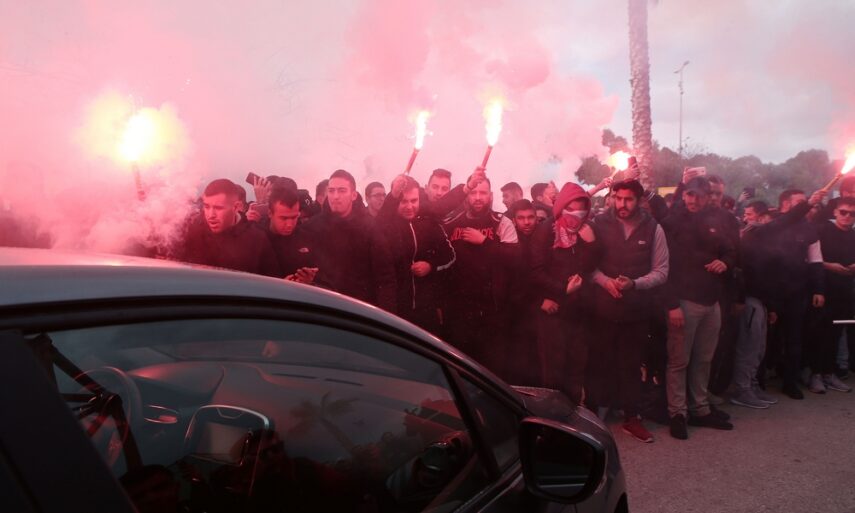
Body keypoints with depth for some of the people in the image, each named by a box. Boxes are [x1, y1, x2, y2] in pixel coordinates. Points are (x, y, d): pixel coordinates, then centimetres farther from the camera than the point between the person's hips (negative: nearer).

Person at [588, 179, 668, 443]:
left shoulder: (653, 228, -1)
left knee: (631, 364, 12)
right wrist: (605, 280, -16)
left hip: (637, 310, 1)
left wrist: (634, 284, -16)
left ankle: (631, 418, 27)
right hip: (602, 308, -1)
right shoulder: (600, 223, -3)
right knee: (598, 361, 7)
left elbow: (661, 271, -1)